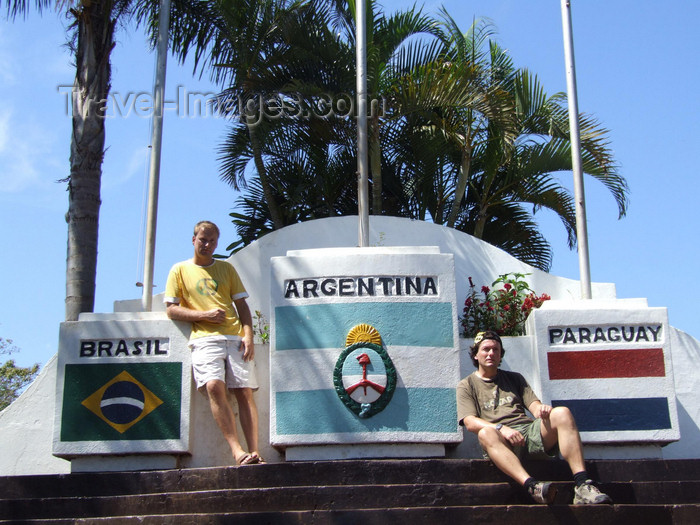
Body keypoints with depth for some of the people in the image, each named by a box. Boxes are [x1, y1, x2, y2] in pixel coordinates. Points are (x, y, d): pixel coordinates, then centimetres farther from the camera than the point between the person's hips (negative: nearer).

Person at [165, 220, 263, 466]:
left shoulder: (226, 268, 23)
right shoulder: (180, 270, 16)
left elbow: (242, 305, 19)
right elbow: (171, 309, 9)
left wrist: (248, 336, 2)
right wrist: (204, 315, -6)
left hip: (235, 338, 3)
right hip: (204, 338, -2)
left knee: (245, 392, -12)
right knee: (215, 386, -27)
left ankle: (254, 453, -15)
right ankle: (237, 450, -30)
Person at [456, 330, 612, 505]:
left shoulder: (514, 378, 29)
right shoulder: (466, 386, 16)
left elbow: (534, 406, 17)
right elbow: (470, 422, 0)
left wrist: (542, 410, -10)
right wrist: (502, 428, -18)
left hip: (531, 433, 4)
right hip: (502, 440, -3)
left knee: (562, 413, -24)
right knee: (486, 433, -38)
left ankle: (582, 485, -38)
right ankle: (531, 485, -57)